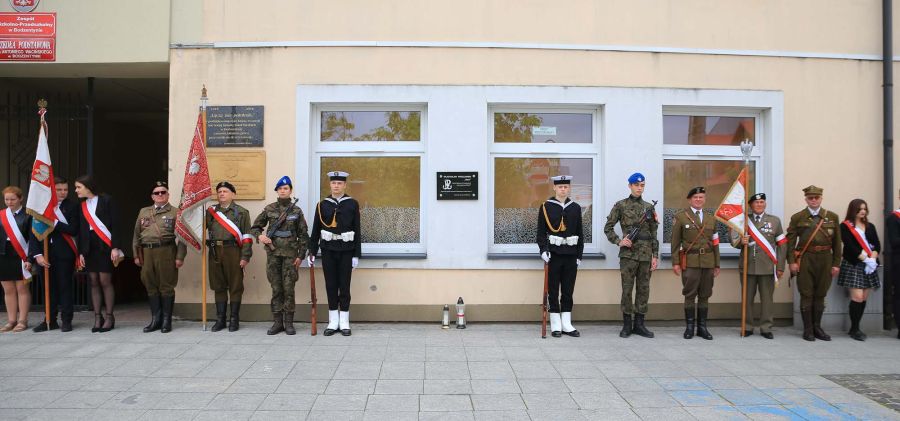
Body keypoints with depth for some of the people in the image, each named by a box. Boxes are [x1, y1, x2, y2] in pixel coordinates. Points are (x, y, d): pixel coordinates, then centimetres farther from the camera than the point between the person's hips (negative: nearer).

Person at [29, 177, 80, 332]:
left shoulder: (72, 206, 0)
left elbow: (74, 230, -8)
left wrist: (55, 223, -16)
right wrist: (37, 254, -4)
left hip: (64, 253, -3)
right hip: (45, 252, 3)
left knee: (65, 286, 1)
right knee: (49, 286, 9)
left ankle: (67, 320, 8)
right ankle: (50, 320, 18)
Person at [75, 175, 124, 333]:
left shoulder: (106, 200, -3)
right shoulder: (82, 205, 12)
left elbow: (114, 224, -7)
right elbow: (80, 229, 13)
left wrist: (115, 247, -13)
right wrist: (81, 252, 8)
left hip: (104, 245, -5)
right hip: (89, 246, 5)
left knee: (105, 281, -5)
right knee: (94, 282, 5)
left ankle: (109, 317, 3)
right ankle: (97, 317, 10)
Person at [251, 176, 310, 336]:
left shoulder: (296, 211, 3)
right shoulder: (269, 209, 6)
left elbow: (303, 235, 3)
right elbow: (255, 227, 15)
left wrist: (300, 255, -2)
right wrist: (260, 236, -7)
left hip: (290, 254, -1)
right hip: (273, 253, 2)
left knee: (289, 288, -1)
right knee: (276, 289, 5)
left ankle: (289, 323, 7)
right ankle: (277, 322, 11)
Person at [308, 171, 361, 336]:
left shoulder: (353, 204, 0)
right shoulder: (322, 205, 4)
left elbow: (357, 231, 0)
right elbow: (315, 231, 6)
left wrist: (356, 255, -3)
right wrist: (312, 252, 3)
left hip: (346, 251, -1)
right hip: (328, 250, 1)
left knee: (344, 286, 3)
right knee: (331, 285, 5)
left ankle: (344, 322, 12)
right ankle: (333, 322, 14)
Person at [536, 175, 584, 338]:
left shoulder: (576, 207, 8)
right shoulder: (546, 207, -1)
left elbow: (580, 233, 11)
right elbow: (541, 231, -2)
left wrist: (579, 255, 7)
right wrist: (543, 250, -14)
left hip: (571, 255, 3)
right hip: (553, 254, -3)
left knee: (568, 290, 7)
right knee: (553, 290, 2)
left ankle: (566, 324, 14)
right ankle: (556, 325, 9)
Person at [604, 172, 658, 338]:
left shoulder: (649, 207, 11)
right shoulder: (621, 205, 2)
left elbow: (653, 234, 11)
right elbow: (608, 228, 3)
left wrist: (655, 256, 6)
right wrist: (619, 241, -11)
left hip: (646, 254, 3)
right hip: (628, 253, -3)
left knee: (643, 289, 6)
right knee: (627, 289, -1)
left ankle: (639, 324, 14)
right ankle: (627, 325, 7)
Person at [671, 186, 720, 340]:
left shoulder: (711, 217, 13)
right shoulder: (680, 216, 1)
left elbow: (715, 243, 14)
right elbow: (675, 241, 0)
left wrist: (717, 264, 11)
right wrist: (675, 262, -5)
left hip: (708, 262, 3)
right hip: (690, 261, -3)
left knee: (705, 296, 6)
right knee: (690, 295, -1)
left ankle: (702, 327, 12)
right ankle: (689, 327, 6)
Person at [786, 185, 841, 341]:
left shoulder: (832, 217, 8)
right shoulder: (797, 217, 3)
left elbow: (837, 242, 7)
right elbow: (791, 241, 0)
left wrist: (836, 264, 2)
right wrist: (792, 262, -8)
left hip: (825, 260, 2)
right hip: (805, 260, -2)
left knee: (820, 295, 8)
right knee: (806, 295, 1)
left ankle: (817, 327, 19)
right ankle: (808, 329, 8)